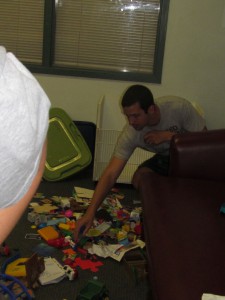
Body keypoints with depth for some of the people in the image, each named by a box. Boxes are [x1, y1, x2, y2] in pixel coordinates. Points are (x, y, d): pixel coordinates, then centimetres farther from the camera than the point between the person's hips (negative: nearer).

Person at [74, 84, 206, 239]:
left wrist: (168, 135, -35)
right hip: (166, 157, 3)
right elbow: (110, 174, -29)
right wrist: (90, 212, -39)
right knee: (139, 180, -23)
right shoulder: (131, 133, -27)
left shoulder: (179, 107, -33)